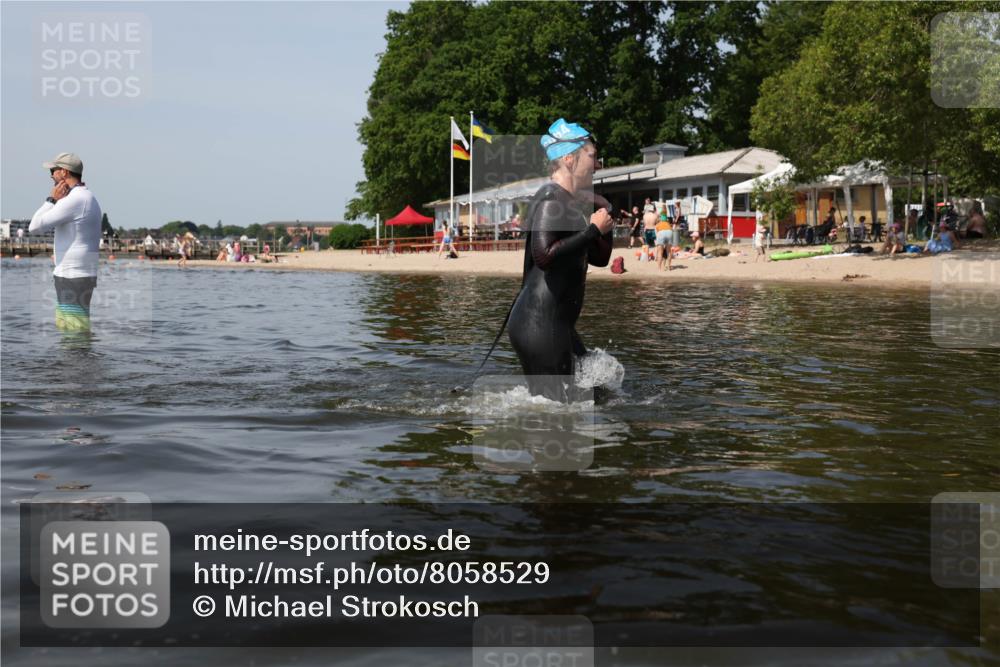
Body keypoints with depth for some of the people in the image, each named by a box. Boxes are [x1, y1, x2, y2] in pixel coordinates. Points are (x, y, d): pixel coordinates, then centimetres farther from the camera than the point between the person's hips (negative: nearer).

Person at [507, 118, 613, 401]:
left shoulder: (572, 201, 18)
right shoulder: (551, 200, -13)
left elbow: (600, 258, 26)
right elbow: (544, 255, -29)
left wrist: (604, 219, 10)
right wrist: (593, 229, -19)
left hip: (557, 323, 10)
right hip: (539, 323, -10)